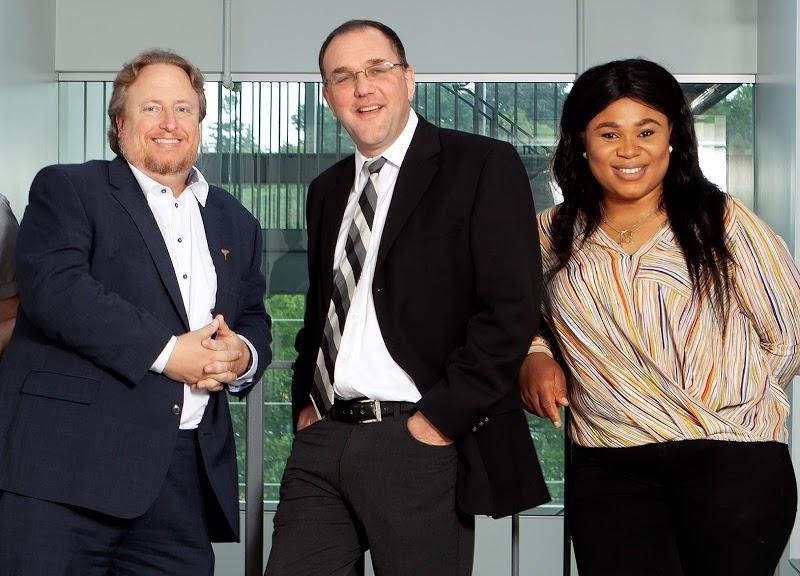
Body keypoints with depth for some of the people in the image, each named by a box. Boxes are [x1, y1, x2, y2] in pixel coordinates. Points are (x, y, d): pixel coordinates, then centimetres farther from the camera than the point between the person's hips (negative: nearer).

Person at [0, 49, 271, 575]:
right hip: (69, 457, -4)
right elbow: (54, 287, -12)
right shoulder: (67, 189, 4)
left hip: (189, 472, 5)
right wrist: (165, 351, -15)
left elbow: (255, 322, 21)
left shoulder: (235, 222, 21)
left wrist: (243, 354, -4)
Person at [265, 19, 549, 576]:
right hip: (321, 441, 6)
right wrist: (306, 402, 10)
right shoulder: (327, 189, 17)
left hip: (421, 444, -5)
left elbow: (512, 309, -11)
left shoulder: (483, 166, -4)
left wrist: (440, 419, -14)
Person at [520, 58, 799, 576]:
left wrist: (733, 400, 6)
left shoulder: (722, 221, 2)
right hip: (607, 470, 2)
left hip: (733, 461, -1)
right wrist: (533, 356, 3)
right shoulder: (555, 235, 9)